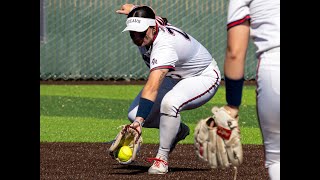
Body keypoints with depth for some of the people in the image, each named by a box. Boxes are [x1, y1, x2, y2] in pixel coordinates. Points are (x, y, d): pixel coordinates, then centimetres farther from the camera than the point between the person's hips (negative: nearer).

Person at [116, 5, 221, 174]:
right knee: (134, 114, -8)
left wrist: (139, 121, -62)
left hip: (204, 77, -9)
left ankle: (162, 157, -21)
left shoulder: (164, 46, -41)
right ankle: (178, 130, 19)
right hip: (175, 77, 9)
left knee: (169, 103, -39)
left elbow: (152, 88, -53)